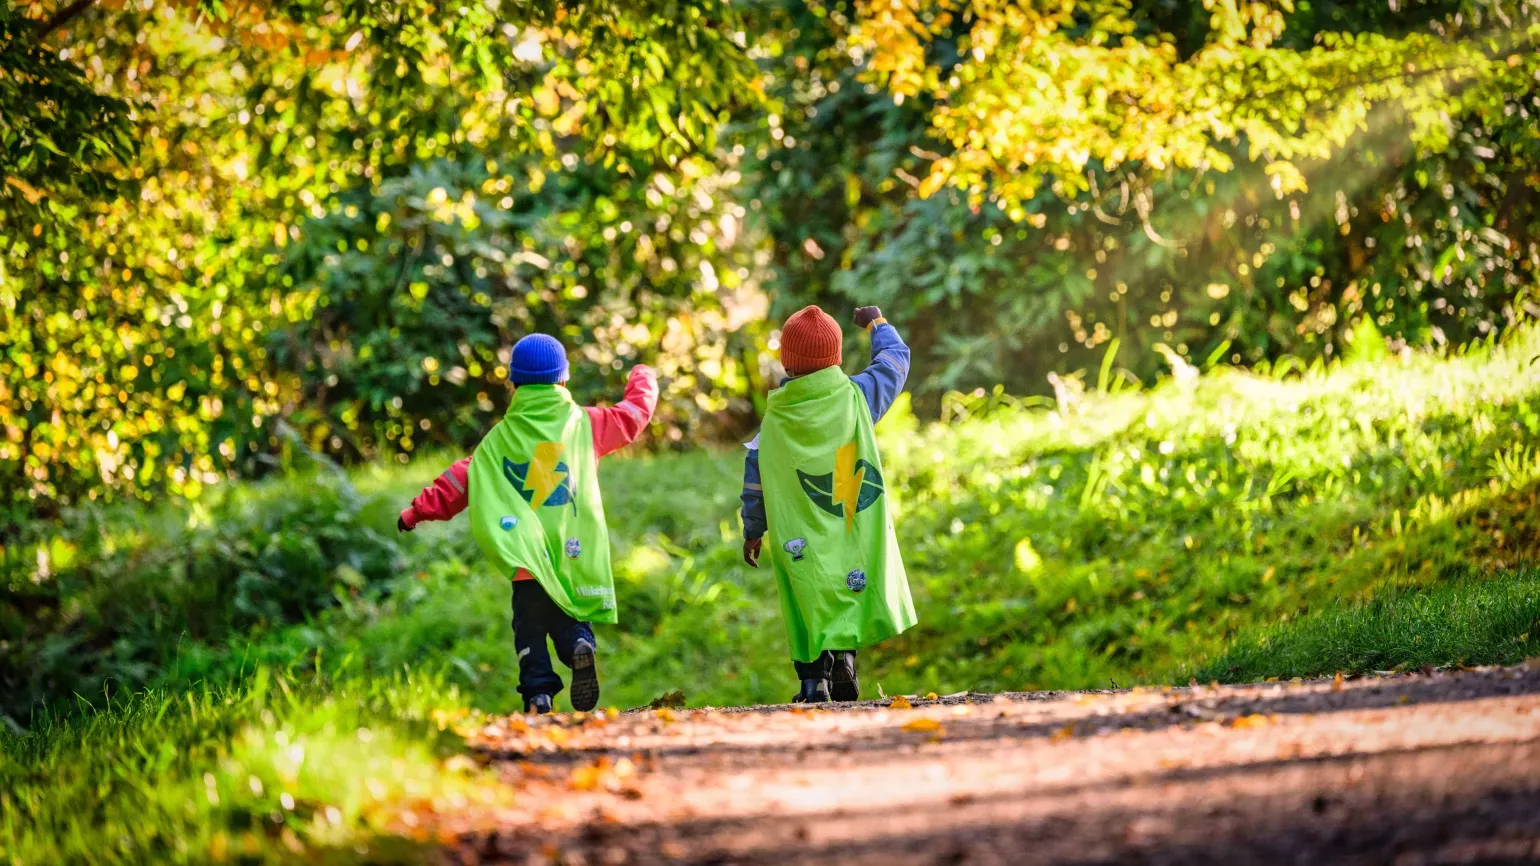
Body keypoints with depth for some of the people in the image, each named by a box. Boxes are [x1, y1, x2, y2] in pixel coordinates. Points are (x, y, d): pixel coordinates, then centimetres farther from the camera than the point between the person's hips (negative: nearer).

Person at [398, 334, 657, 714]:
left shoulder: (501, 437, 4)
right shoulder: (584, 423, 4)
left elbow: (460, 481, 7)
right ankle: (579, 645, -22)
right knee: (567, 619, 11)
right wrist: (643, 380, 38)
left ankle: (538, 693, -9)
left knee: (530, 628, 7)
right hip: (575, 551, 1)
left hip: (526, 552, -1)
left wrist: (417, 511, 16)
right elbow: (635, 413, 17)